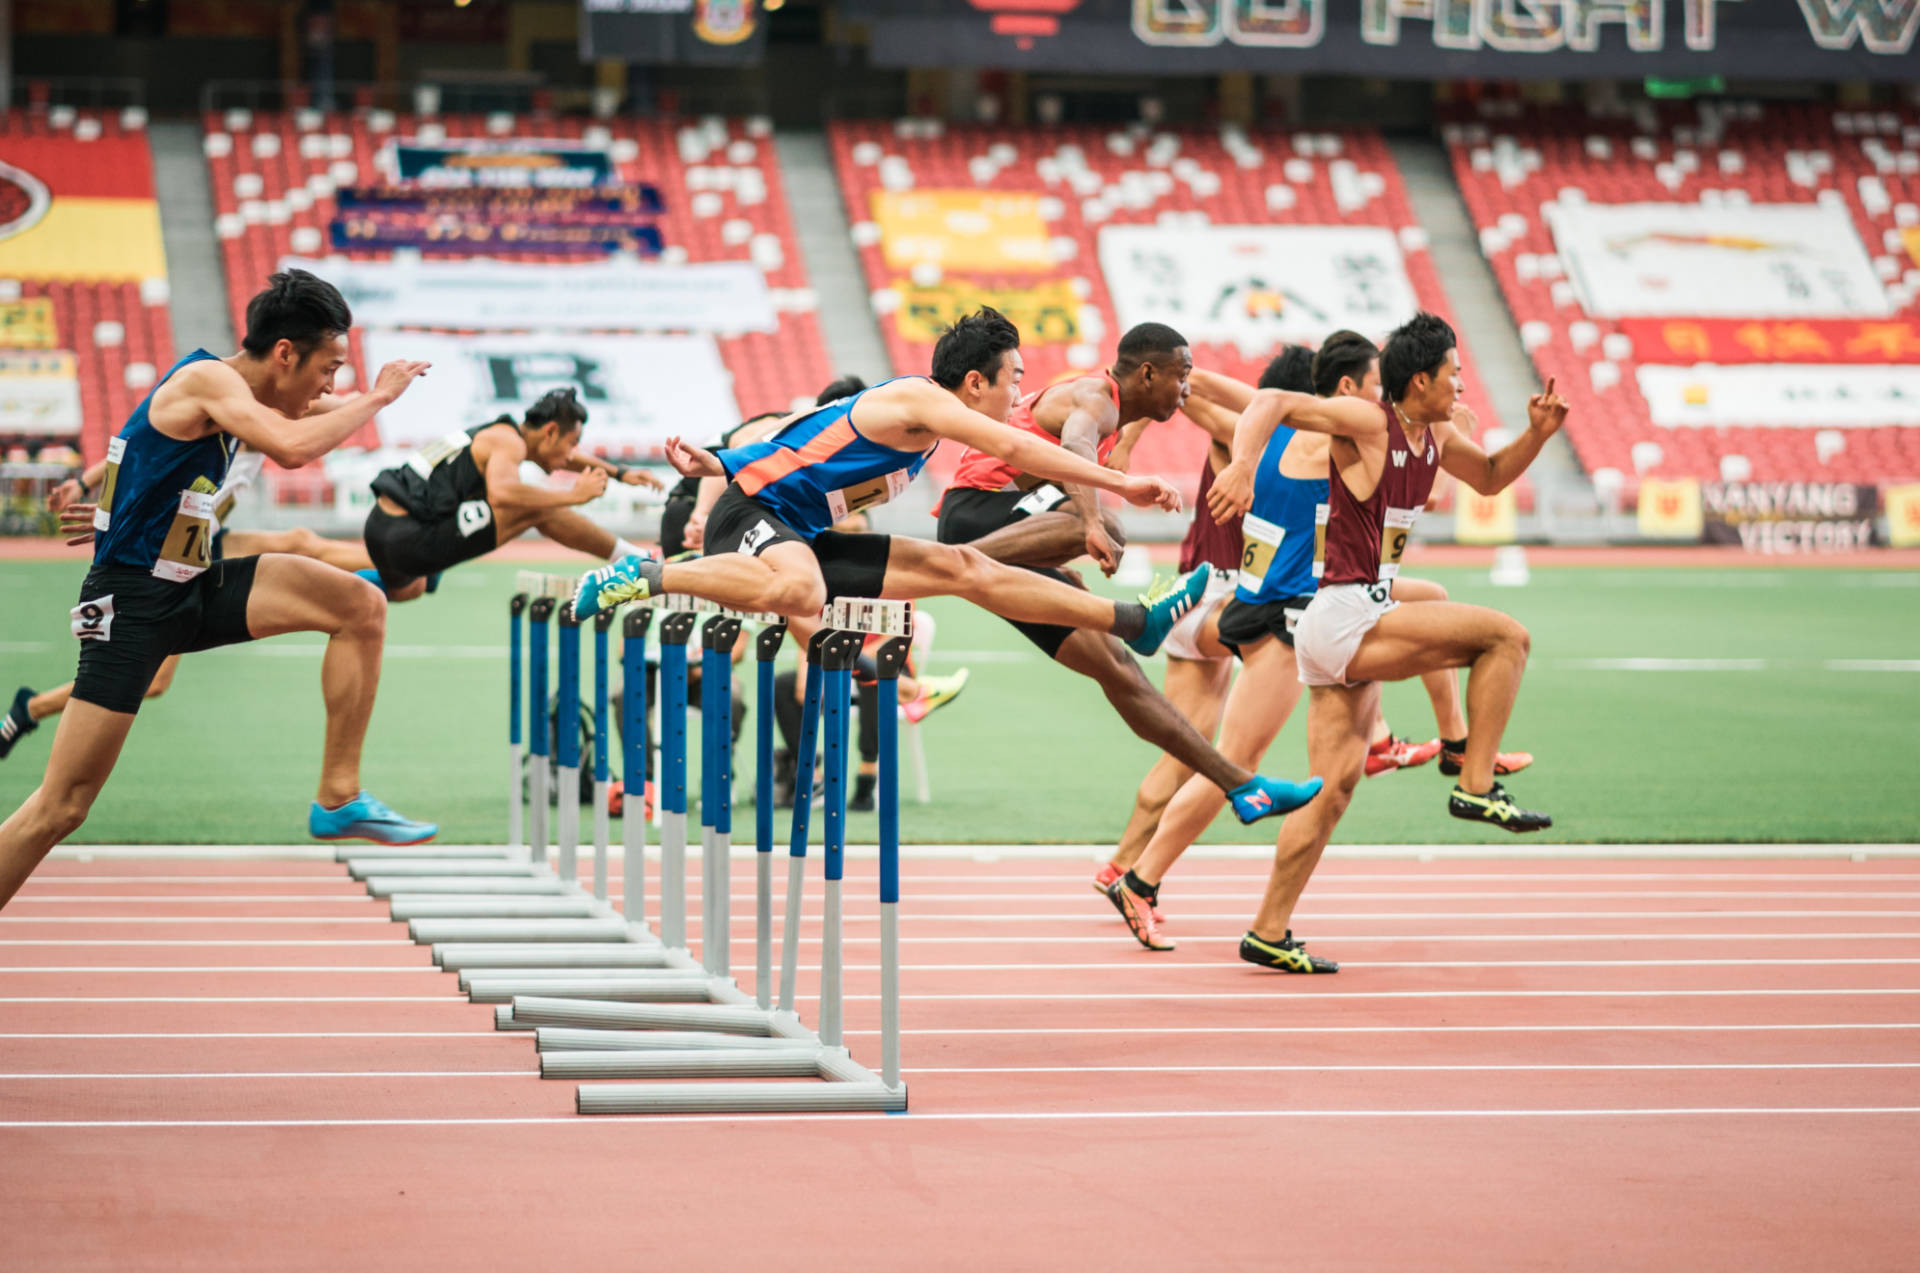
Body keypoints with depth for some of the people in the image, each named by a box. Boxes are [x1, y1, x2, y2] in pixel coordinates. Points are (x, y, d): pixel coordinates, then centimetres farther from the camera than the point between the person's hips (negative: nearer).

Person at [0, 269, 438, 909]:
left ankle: (338, 799, 1)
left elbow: (290, 451, 31)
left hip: (197, 588, 8)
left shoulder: (235, 392, 8)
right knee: (61, 808, -8)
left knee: (362, 606, -5)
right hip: (131, 602, -8)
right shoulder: (206, 379, -17)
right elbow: (292, 445, -34)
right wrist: (375, 397, -23)